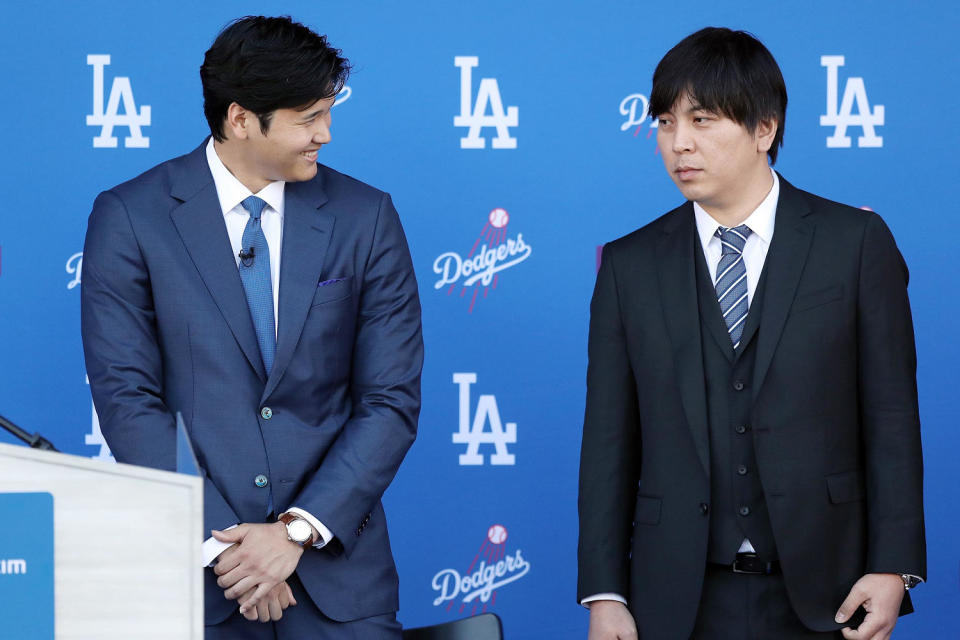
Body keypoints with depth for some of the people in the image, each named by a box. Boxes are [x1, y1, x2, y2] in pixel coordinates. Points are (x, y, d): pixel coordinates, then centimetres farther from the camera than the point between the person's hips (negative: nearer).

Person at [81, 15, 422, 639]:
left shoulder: (364, 217, 3)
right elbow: (127, 398, -6)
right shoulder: (131, 218, -2)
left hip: (334, 561, 1)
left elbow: (393, 401, 0)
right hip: (190, 564, -1)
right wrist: (218, 543, -13)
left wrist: (298, 531, -10)